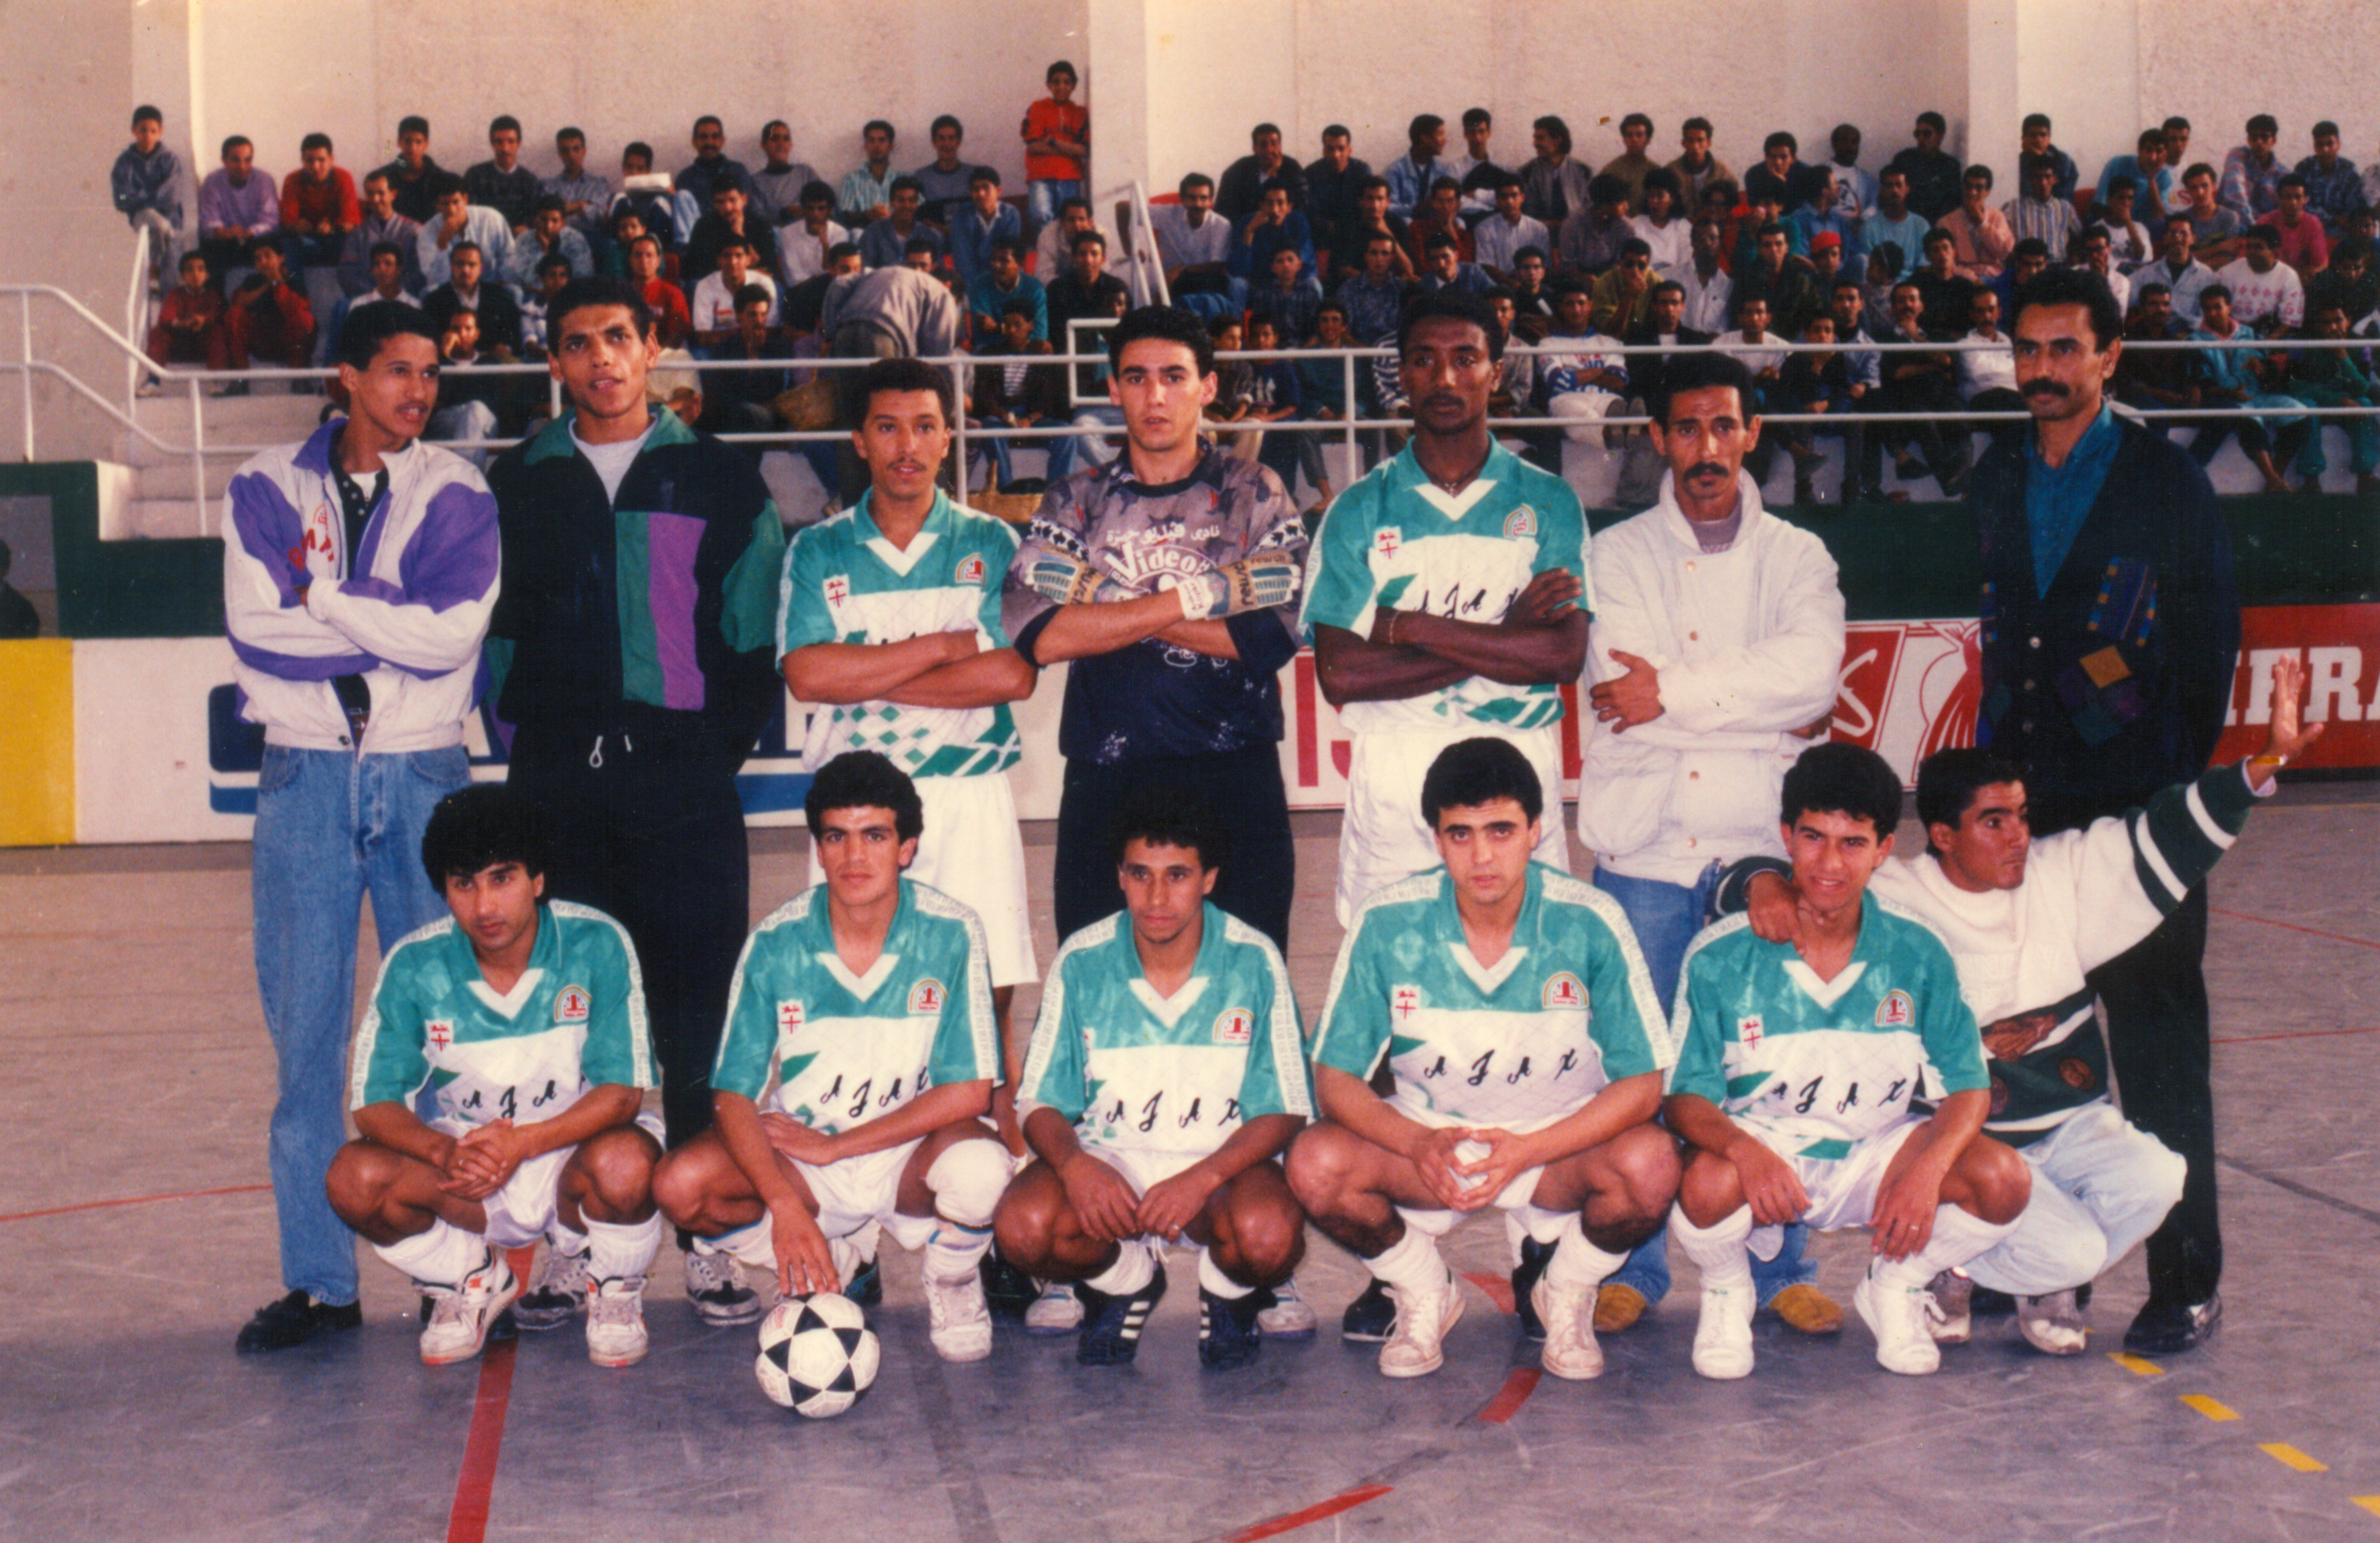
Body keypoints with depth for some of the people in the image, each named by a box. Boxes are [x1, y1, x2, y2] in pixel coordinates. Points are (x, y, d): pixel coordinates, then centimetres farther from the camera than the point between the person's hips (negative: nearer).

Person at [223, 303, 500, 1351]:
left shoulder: (455, 495, 5)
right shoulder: (268, 489, 7)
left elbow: (450, 636, -9)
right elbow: (255, 627, -6)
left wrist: (323, 595, -8)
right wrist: (390, 628, -8)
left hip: (422, 775, 0)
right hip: (306, 777, 1)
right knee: (305, 1029, 0)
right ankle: (318, 1280, 7)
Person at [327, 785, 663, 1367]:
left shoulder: (596, 944, -15)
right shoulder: (414, 965, -10)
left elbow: (621, 1091, -17)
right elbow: (373, 1103, -10)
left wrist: (520, 1143, -33)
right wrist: (445, 1152, -32)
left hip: (569, 1155, -2)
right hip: (461, 1174, 2)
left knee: (625, 1165, -36)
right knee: (356, 1178, -26)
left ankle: (611, 1288, 0)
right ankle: (472, 1281, 5)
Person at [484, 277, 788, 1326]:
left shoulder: (718, 481, 8)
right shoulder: (517, 485, 13)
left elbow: (758, 629, 7)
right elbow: (491, 625, 16)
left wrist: (729, 737, 0)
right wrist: (525, 728, 6)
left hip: (683, 781, -2)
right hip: (556, 787, 2)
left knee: (699, 1013, -2)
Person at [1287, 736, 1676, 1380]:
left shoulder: (1590, 923, -15)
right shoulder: (1387, 923, -12)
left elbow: (1642, 1083, -13)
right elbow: (1335, 1078, -9)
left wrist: (1525, 1152, -27)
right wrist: (1419, 1145, -29)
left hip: (1560, 1141, -1)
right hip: (1423, 1140, 1)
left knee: (1651, 1166, -33)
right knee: (1316, 1165, -29)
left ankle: (1564, 1291, 2)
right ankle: (1423, 1293, 4)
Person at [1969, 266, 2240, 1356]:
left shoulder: (2170, 485, -3)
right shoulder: (1996, 483, 11)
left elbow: (2210, 650, -1)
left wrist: (2188, 787, -5)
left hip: (2137, 811, -5)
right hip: (2019, 808, 5)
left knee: (2158, 1048, 1)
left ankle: (2186, 1283, 10)